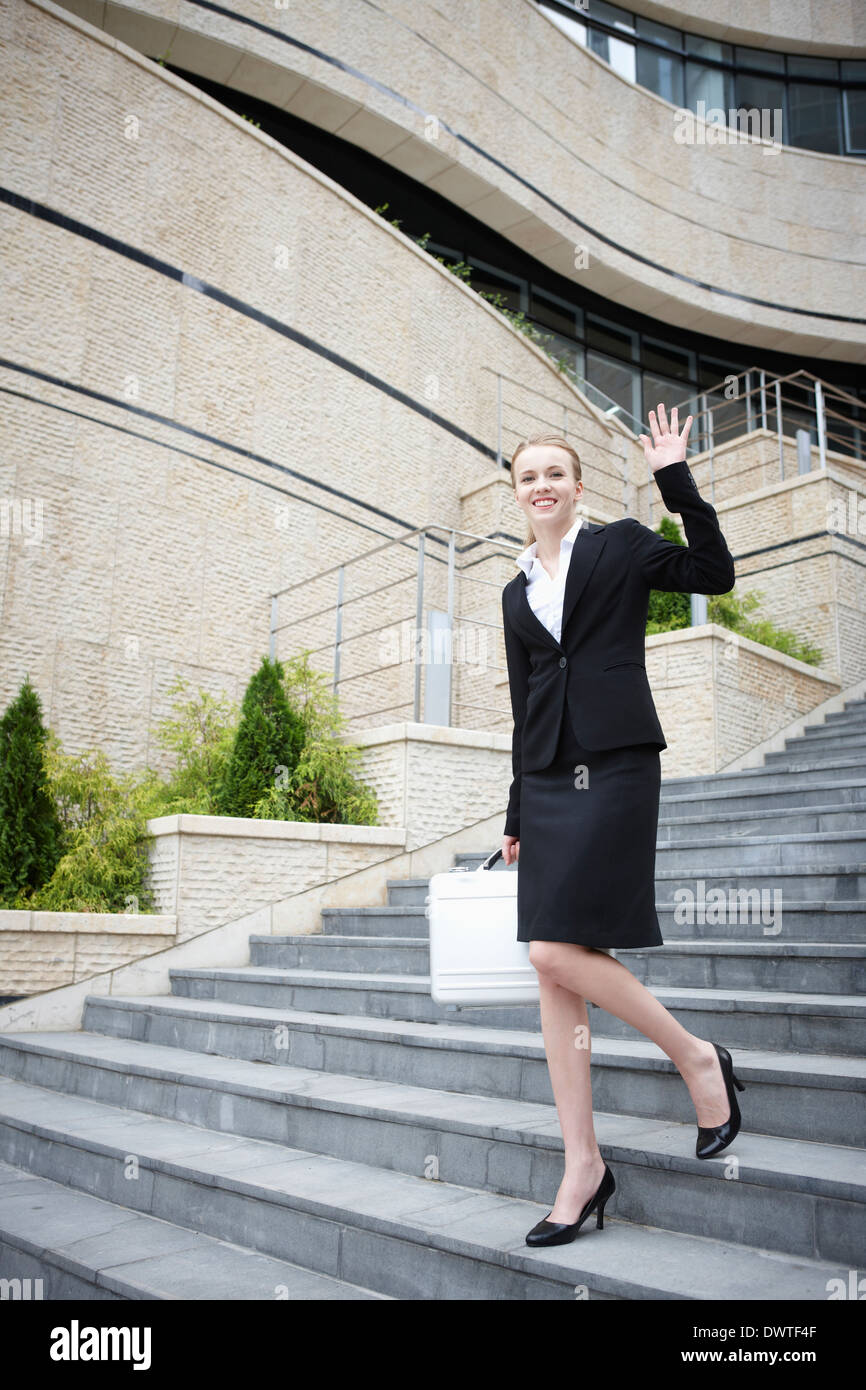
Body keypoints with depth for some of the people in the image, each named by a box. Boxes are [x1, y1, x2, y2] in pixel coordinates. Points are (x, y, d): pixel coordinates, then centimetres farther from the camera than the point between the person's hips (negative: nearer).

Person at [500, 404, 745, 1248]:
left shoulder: (619, 546, 7)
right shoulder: (517, 592, 19)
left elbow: (714, 574, -6)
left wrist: (676, 480, -10)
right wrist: (518, 814, 18)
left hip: (615, 766, -5)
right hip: (547, 780, 6)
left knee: (557, 950, -15)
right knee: (554, 972, 2)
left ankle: (697, 1057, 9)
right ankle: (583, 1165, 11)